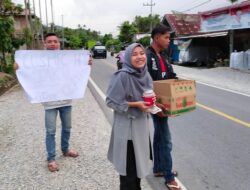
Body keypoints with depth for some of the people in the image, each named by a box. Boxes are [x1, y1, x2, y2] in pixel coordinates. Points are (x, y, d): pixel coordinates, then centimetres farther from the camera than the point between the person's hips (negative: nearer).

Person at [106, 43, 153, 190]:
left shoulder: (146, 75, 2)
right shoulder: (122, 76, -20)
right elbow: (112, 101, -18)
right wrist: (136, 104, -21)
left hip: (142, 124, 7)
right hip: (127, 127, -7)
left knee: (140, 162, 21)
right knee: (129, 166, 6)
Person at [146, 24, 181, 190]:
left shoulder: (163, 56, 10)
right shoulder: (147, 57, -18)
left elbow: (172, 77, 16)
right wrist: (154, 103, -27)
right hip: (156, 103, -9)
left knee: (159, 136, 19)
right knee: (166, 140, -1)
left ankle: (158, 168, 35)